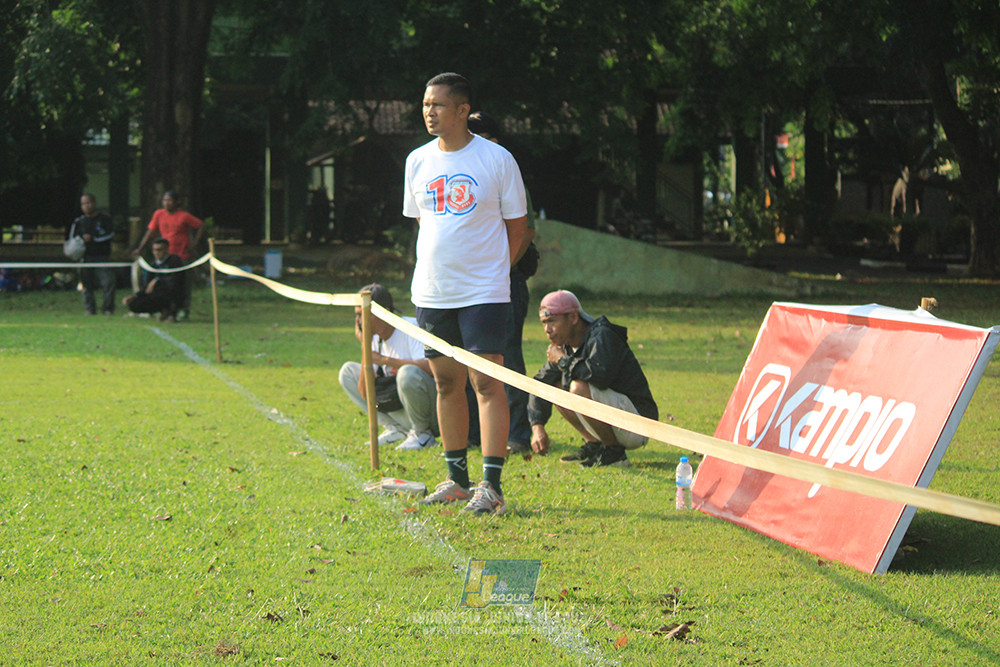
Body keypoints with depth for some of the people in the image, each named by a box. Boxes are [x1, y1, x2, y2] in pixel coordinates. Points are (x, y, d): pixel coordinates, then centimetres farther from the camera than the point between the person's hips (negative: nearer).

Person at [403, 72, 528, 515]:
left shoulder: (496, 159, -5)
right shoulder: (418, 161, 8)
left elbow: (516, 225, 2)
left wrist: (489, 268, 2)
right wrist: (438, 266, 13)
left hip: (483, 291, -5)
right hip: (431, 291, 5)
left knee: (487, 383, -10)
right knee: (447, 383, 10)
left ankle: (492, 486, -11)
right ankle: (457, 479, 21)